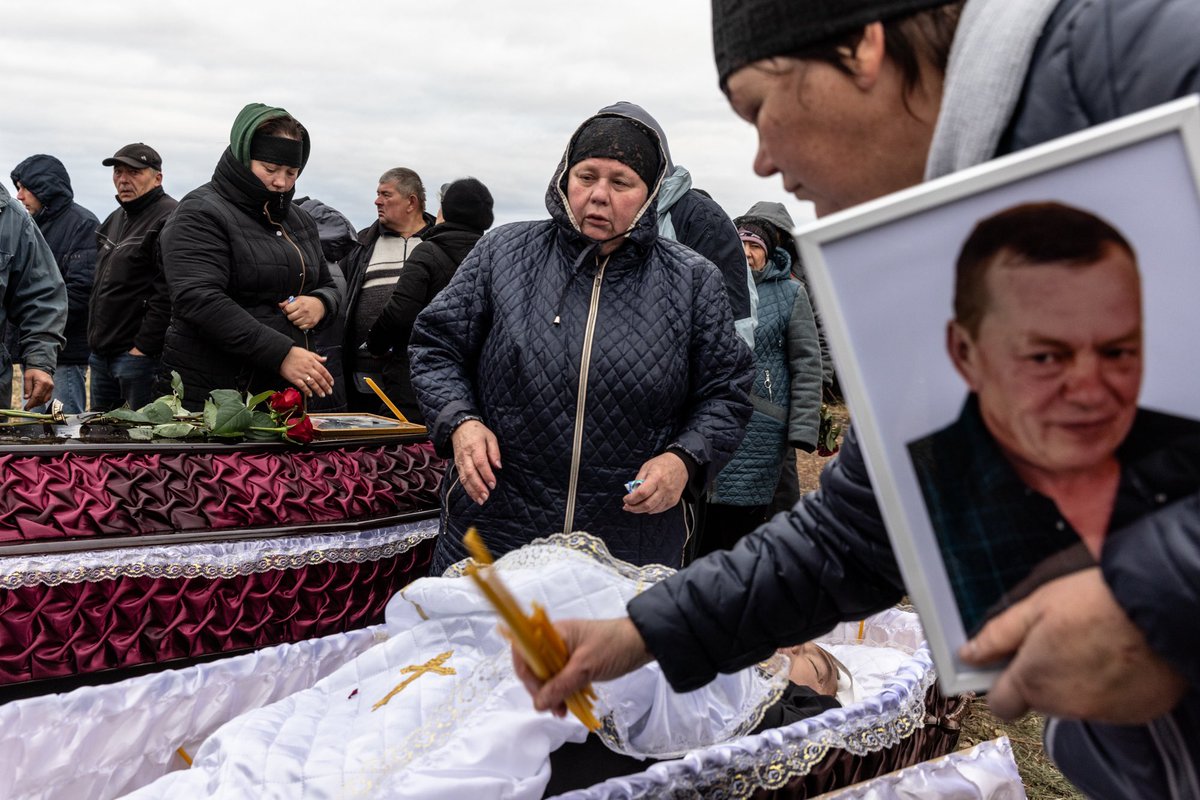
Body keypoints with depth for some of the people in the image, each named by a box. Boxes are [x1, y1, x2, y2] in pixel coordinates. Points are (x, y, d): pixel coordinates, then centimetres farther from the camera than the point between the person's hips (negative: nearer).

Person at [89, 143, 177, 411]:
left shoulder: (169, 220, -14)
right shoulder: (116, 219, 18)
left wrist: (143, 347, -20)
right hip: (101, 354, 10)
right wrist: (96, 339, 19)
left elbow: (168, 295, -21)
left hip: (139, 353, -10)